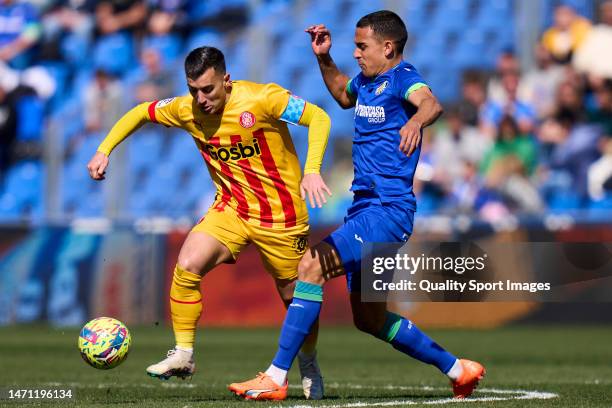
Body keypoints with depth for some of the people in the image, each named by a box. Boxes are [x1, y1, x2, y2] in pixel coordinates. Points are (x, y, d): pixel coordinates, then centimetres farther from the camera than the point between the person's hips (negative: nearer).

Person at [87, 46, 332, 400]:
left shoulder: (261, 99, -21)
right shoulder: (187, 109, -7)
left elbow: (318, 118, -19)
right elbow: (141, 113, 11)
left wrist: (312, 171, -32)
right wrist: (104, 150, 1)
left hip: (282, 216, -3)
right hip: (231, 209, 3)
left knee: (295, 296, 7)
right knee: (187, 266, -21)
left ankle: (310, 367, 36)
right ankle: (183, 355, -8)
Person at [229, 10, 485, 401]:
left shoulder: (401, 77, -12)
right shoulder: (366, 80, 13)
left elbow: (431, 103, -35)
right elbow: (343, 95, 37)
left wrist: (416, 120, -58)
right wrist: (324, 58, 20)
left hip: (388, 211, -10)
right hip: (366, 209, 10)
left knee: (311, 266, -22)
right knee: (369, 319, 14)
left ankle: (277, 377, -22)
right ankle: (457, 369, 27)